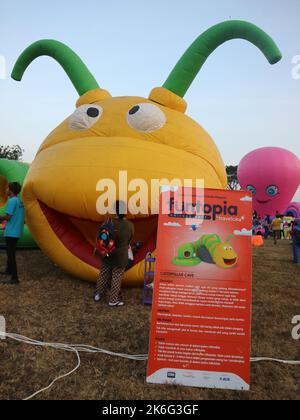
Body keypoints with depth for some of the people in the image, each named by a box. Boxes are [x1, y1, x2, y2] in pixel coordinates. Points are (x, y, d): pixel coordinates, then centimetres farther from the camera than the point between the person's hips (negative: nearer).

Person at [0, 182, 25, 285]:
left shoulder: (12, 200, -15)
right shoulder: (19, 201, 12)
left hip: (11, 232, -9)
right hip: (17, 231, 9)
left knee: (11, 254, -5)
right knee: (10, 252, 23)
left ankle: (14, 278, -3)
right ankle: (9, 270, 40)